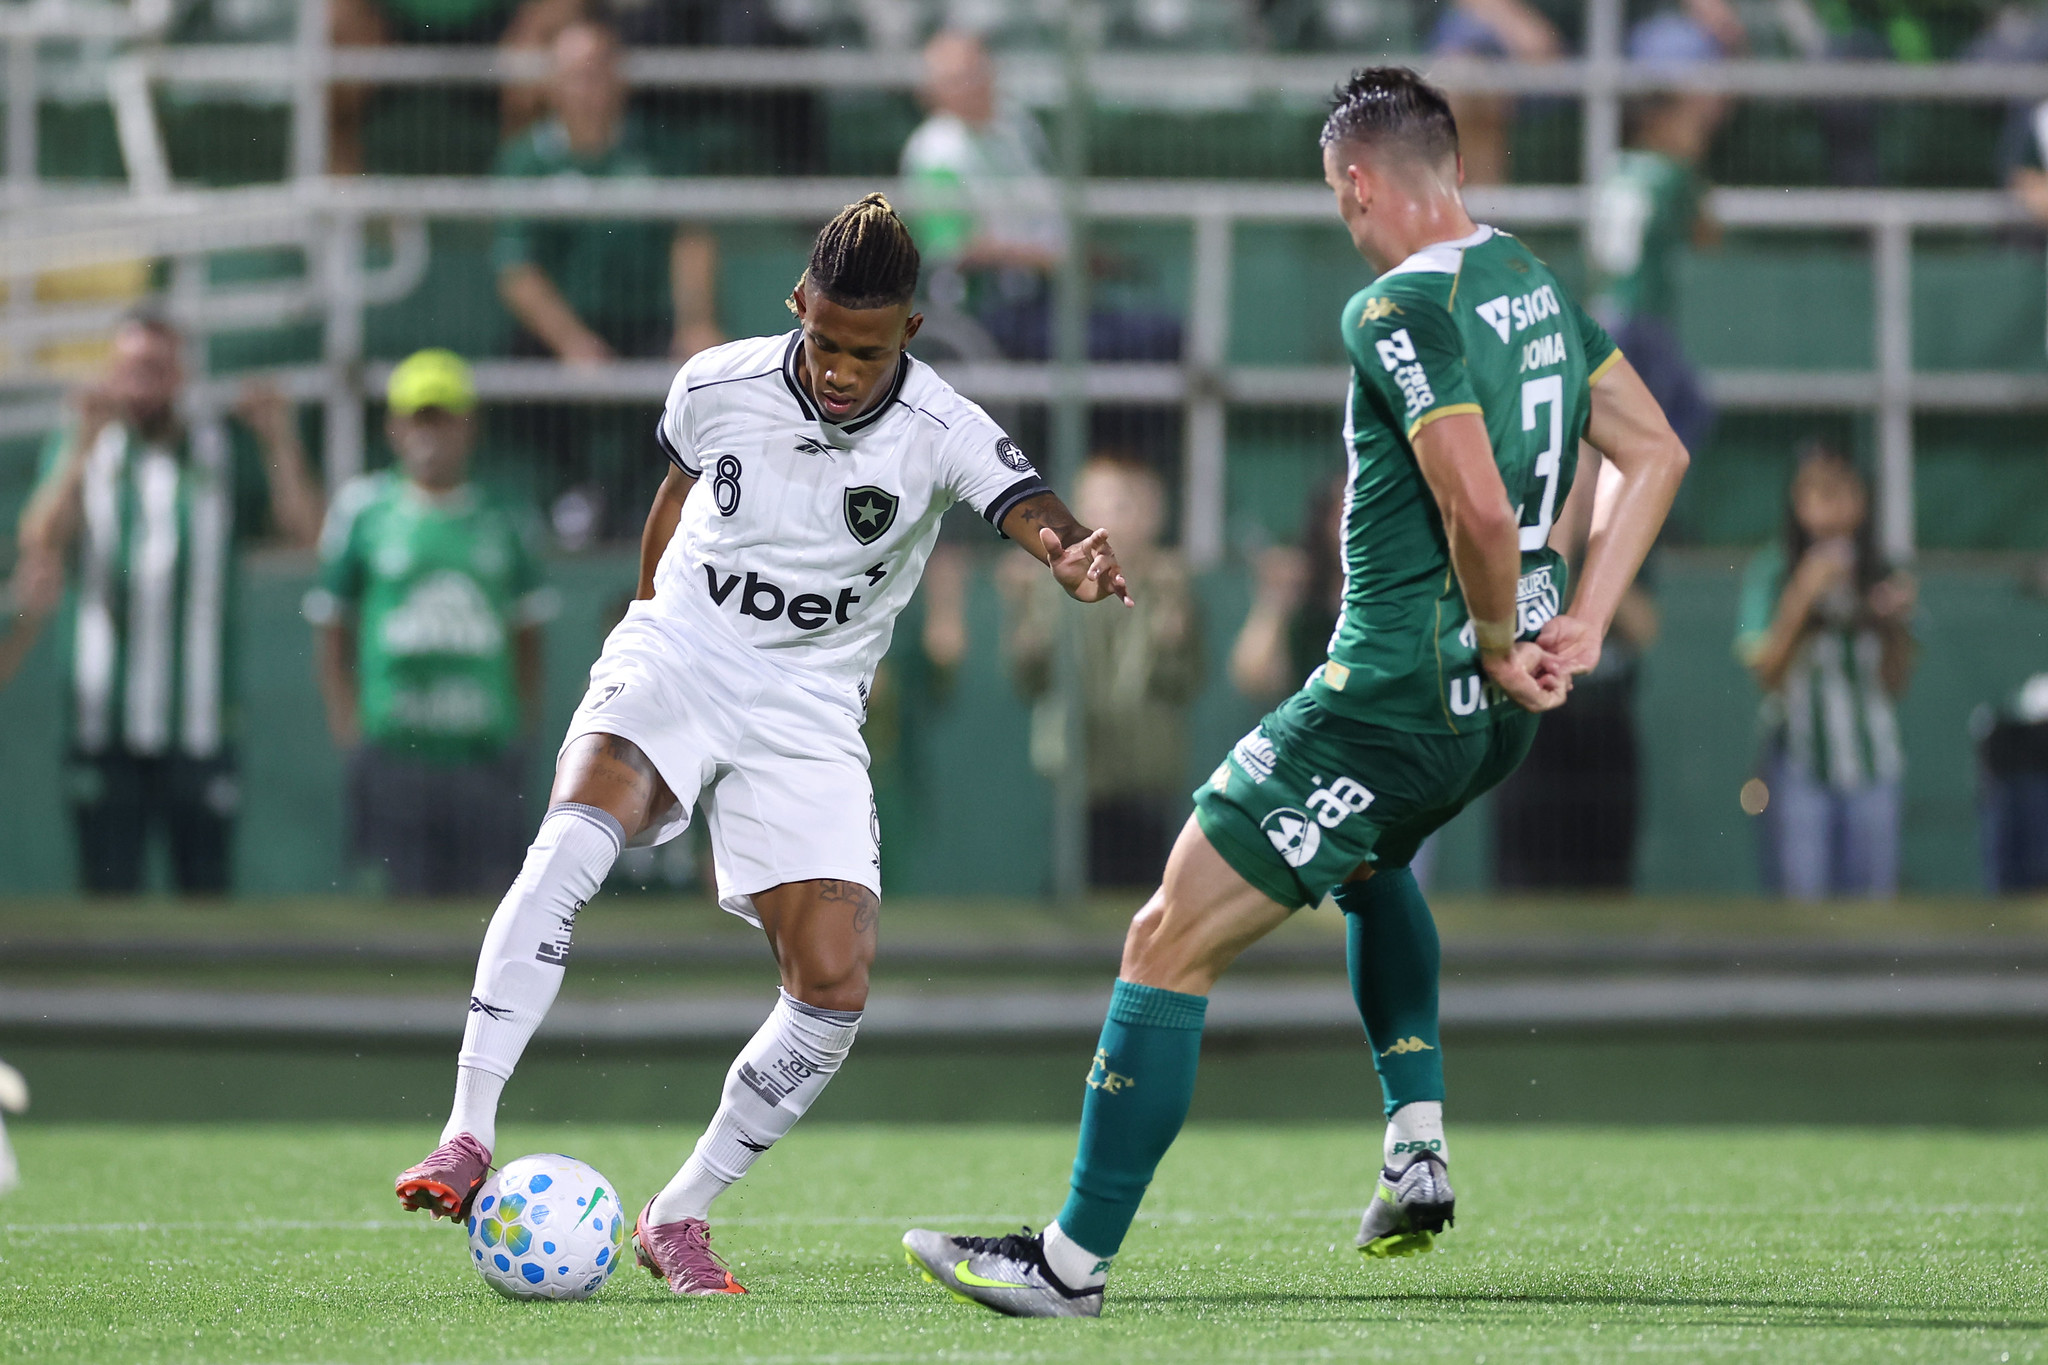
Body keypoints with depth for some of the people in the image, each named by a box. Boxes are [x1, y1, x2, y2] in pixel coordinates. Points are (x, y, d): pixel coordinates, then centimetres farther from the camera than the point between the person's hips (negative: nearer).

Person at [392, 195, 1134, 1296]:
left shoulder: (943, 435, -13)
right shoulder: (717, 386, -6)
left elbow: (1035, 516, -31)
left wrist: (1078, 559, -55)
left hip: (806, 713, 1)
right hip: (674, 659, -1)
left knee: (834, 987, -13)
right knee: (573, 842, -32)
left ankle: (678, 1216, 6)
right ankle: (467, 1140, -33)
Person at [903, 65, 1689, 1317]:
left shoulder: (1399, 311, -18)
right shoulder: (1533, 282, 9)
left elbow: (1481, 507, -29)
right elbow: (1654, 453, 16)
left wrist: (1497, 642, -13)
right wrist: (1578, 626, 10)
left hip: (1393, 699, -9)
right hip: (1492, 705, 9)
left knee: (1170, 945, -2)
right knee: (1370, 858, 39)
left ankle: (1075, 1261, 0)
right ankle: (1420, 1145, 27)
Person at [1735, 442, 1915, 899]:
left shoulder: (1882, 576, 8)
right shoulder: (1771, 574, 0)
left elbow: (1896, 685, 11)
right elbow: (1764, 670, -7)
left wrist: (1897, 624, -5)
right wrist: (1802, 596, -13)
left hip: (1872, 757, 3)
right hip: (1801, 754, -3)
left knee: (1874, 894, 0)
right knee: (1801, 897, -9)